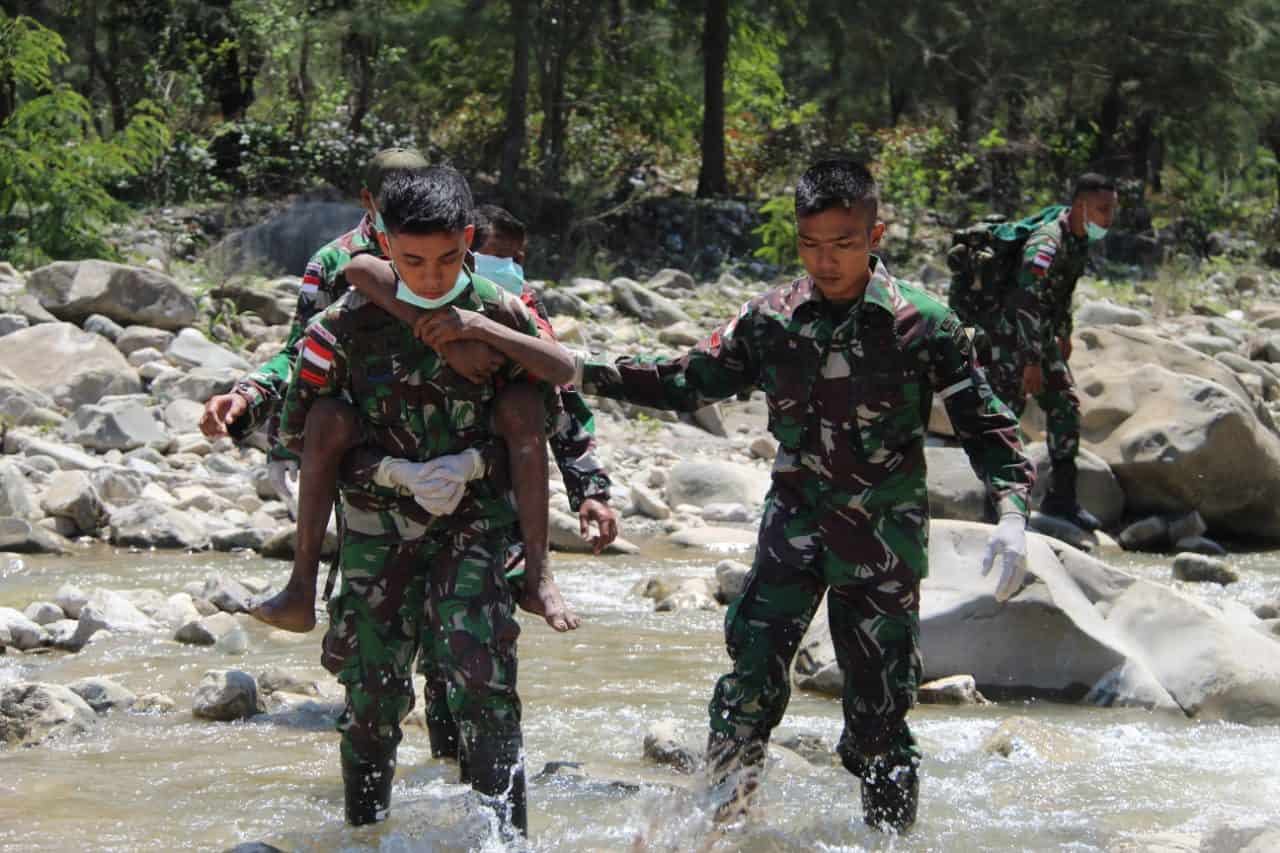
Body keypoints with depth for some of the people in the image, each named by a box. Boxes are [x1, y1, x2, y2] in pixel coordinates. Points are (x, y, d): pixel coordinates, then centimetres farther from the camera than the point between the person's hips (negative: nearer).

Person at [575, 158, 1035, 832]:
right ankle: (720, 818, -6)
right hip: (794, 523, 2)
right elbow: (689, 380, 11)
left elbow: (984, 424, -4)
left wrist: (1011, 515, -19)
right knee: (751, 676, -16)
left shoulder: (923, 325, -7)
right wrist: (584, 373, 0)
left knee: (878, 711, 1)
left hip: (883, 542, -2)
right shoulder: (771, 318, 2)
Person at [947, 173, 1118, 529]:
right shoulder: (1046, 242, -25)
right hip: (1006, 332, -9)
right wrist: (1033, 363, -31)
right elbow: (1027, 302, -30)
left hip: (1038, 333, 9)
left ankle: (1061, 497, 10)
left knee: (1065, 406, 5)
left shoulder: (1078, 239, 5)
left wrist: (1064, 334, 27)